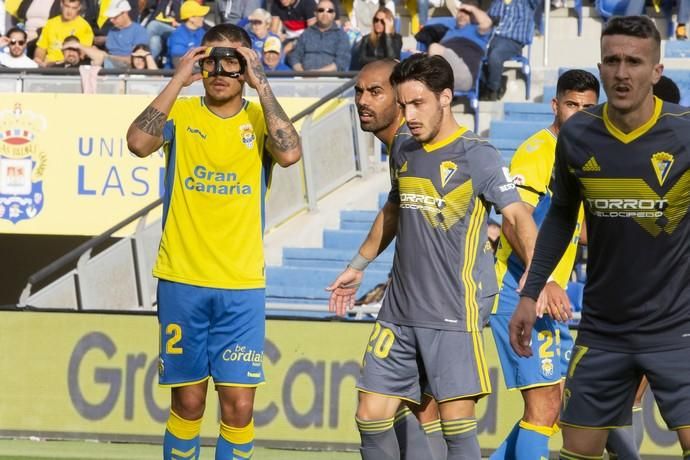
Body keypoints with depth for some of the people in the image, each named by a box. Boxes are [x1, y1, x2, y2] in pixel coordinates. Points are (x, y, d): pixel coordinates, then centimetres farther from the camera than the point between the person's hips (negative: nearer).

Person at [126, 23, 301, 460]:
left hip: (242, 285, 0)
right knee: (188, 402, 5)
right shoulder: (181, 113, 4)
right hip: (182, 280, 0)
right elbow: (139, 142, -16)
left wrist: (262, 85, -14)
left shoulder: (260, 119, 4)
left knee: (239, 405, -4)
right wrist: (178, 81, -13)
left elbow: (289, 153, -18)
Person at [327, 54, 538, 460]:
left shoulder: (476, 155, -10)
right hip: (400, 312, 7)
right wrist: (358, 266, 32)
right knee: (371, 416, 4)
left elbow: (518, 217, -18)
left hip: (455, 315, -7)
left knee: (457, 422, -9)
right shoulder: (404, 153, 11)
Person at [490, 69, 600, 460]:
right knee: (544, 406, -13)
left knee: (555, 409, 10)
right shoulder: (537, 151, -11)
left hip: (551, 295, 9)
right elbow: (513, 222, -20)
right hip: (523, 292, -9)